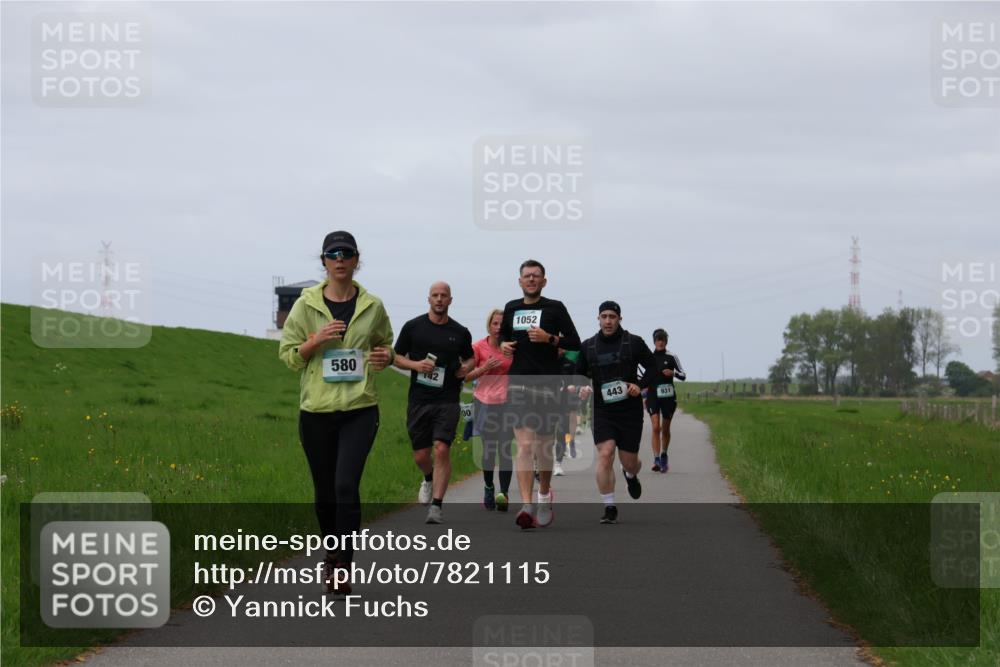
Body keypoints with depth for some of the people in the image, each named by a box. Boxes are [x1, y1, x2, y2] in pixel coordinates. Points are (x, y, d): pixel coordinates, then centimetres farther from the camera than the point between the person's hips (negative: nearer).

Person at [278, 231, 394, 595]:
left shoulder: (372, 306, 4)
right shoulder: (306, 304, 0)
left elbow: (385, 345, 20)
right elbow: (288, 354, 3)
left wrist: (386, 356, -3)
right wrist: (316, 341, -15)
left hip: (359, 409, -1)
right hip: (317, 410, 1)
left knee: (347, 485, -17)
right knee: (324, 491, 10)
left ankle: (342, 566, -13)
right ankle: (331, 553, 34)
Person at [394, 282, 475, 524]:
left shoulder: (460, 332, 7)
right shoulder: (413, 327, 3)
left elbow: (470, 358, 23)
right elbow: (397, 357, 8)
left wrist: (466, 368, 0)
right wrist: (415, 364, -11)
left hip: (447, 401, -1)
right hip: (419, 400, 1)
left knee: (442, 449, -16)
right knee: (420, 456, 6)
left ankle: (436, 505, -14)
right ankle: (430, 479, 41)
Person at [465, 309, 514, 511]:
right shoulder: (479, 347, 0)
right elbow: (466, 375, 1)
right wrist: (484, 368, -14)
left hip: (507, 403, -1)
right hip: (485, 402, 1)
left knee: (505, 448, -11)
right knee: (488, 448, 9)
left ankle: (504, 493, -17)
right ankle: (488, 489, 25)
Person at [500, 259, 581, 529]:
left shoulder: (555, 308, 1)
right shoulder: (511, 308, 12)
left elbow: (575, 343, 0)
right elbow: (503, 334, 30)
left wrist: (549, 338, -15)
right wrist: (503, 344, 7)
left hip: (547, 384, -1)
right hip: (519, 383, 2)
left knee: (544, 447, 9)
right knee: (524, 446, -12)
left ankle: (544, 494, 36)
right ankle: (526, 506, -21)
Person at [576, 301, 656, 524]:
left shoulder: (634, 343, 0)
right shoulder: (588, 346, 5)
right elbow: (578, 374, 16)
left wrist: (641, 386, -10)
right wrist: (582, 388, -6)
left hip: (630, 409, 0)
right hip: (602, 411, 1)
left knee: (629, 462, 6)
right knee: (605, 455, -17)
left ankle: (631, 476, 46)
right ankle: (609, 508, -9)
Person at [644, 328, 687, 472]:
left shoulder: (671, 357, -1)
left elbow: (683, 375, 2)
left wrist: (673, 373, -18)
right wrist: (645, 395, 15)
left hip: (668, 396, 0)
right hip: (653, 395, 0)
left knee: (665, 429, 9)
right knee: (655, 427, -13)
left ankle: (664, 456, 30)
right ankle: (656, 460, -19)